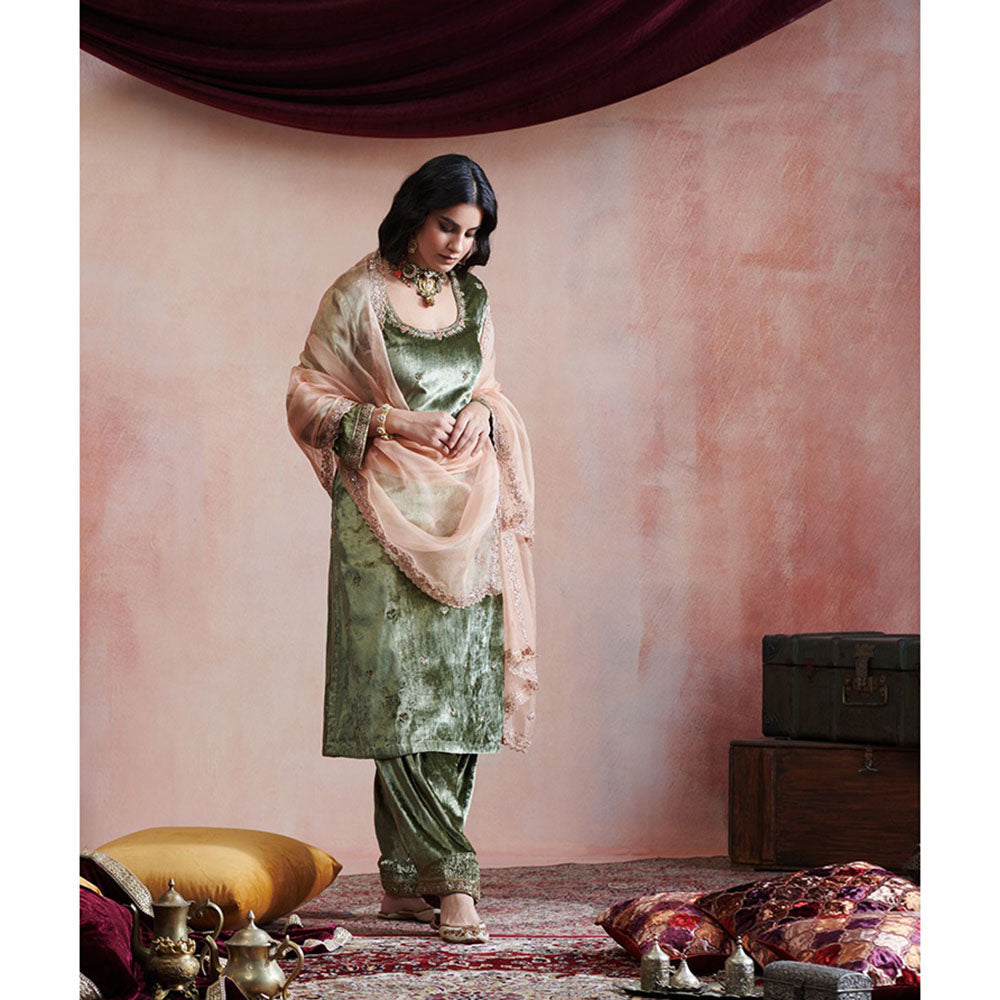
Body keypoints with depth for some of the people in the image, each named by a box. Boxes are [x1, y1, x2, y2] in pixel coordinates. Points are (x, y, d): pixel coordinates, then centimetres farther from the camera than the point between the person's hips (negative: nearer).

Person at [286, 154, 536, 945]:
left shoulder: (473, 298, 14)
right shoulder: (359, 295, -1)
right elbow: (308, 397, 0)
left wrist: (482, 413, 1)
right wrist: (392, 421, -13)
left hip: (468, 519, 5)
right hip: (390, 516, -5)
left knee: (462, 690, 0)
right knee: (401, 691, -13)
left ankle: (407, 881, 7)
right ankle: (451, 879, -12)